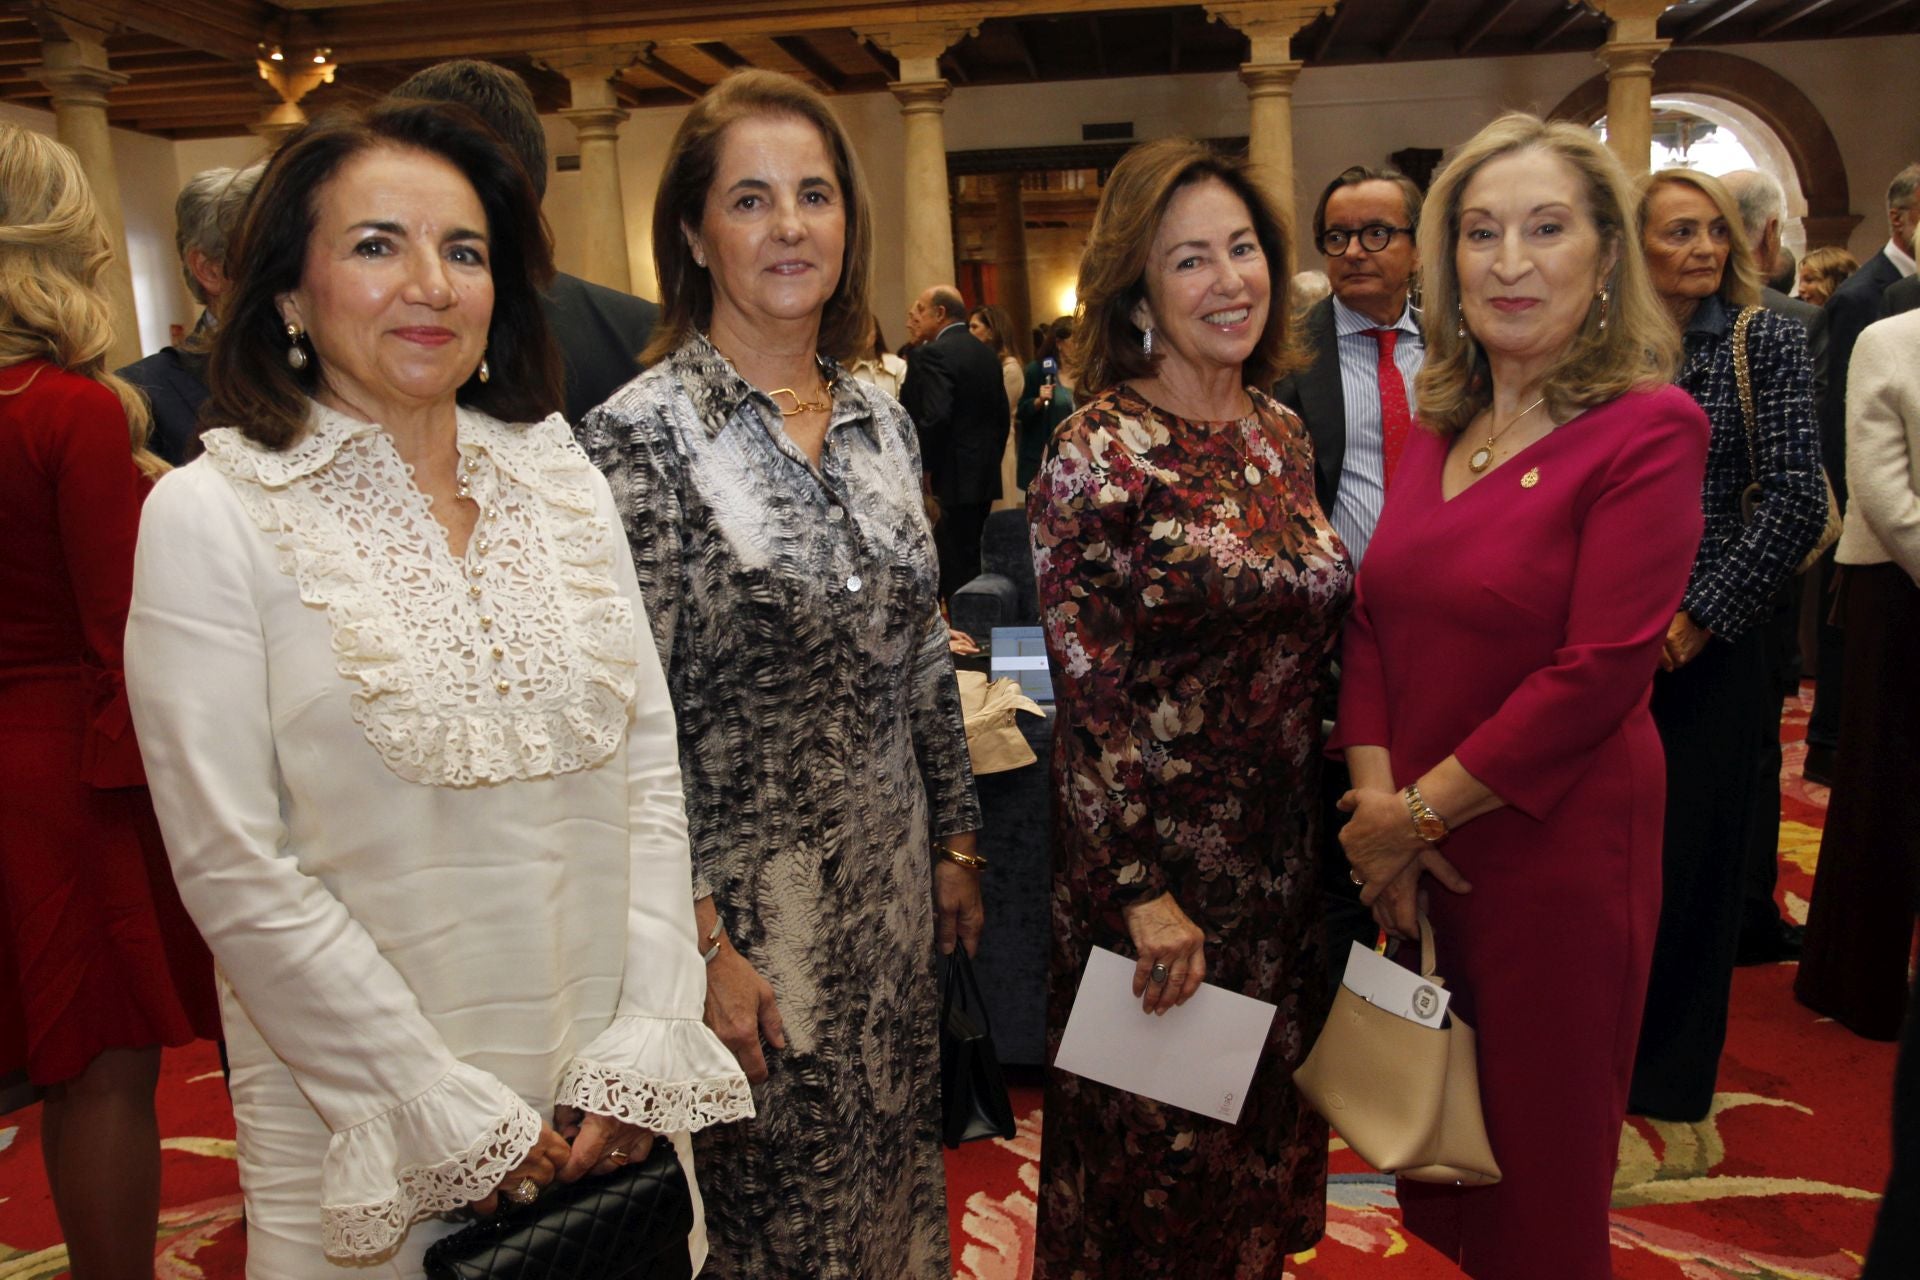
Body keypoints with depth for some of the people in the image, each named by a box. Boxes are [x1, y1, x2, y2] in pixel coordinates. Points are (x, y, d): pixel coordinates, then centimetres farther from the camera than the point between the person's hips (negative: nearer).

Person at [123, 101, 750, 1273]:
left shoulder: (562, 476, 2)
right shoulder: (211, 516, -9)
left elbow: (650, 768, 1)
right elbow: (235, 874, -12)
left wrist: (645, 1046, -6)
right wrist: (458, 1123, -12)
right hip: (373, 1136, -3)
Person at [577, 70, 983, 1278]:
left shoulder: (880, 418, 4)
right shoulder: (645, 432, -14)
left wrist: (956, 838, 12)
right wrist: (698, 944, -16)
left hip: (891, 883, 6)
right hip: (742, 898, -5)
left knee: (893, 1170, 20)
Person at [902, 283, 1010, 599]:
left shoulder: (933, 353, -13)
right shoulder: (986, 353, 13)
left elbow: (934, 417, -23)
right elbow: (1003, 415, 14)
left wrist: (927, 469, -11)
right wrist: (990, 460, 19)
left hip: (957, 478, -9)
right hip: (985, 476, 9)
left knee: (957, 566, -3)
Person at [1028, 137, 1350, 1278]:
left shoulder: (1282, 433, 4)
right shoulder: (1099, 452, -15)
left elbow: (1312, 640, 12)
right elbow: (1088, 693, -17)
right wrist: (1144, 891, -18)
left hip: (1284, 844, 6)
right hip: (1153, 850, -6)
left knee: (1267, 1116, 22)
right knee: (1151, 1140, 13)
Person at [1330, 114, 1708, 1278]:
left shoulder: (1647, 430, -11)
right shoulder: (1442, 429, 8)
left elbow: (1600, 672, -18)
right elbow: (1372, 619, 5)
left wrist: (1418, 811, -13)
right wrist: (1376, 800, -7)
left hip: (1557, 854, -5)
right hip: (1421, 860, 6)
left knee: (1541, 1180, 12)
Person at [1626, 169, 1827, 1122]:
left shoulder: (1767, 342, -1)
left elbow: (1795, 498, -8)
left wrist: (1700, 616, -12)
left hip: (1711, 641, -2)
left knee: (1695, 847, 7)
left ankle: (1673, 1066, 25)